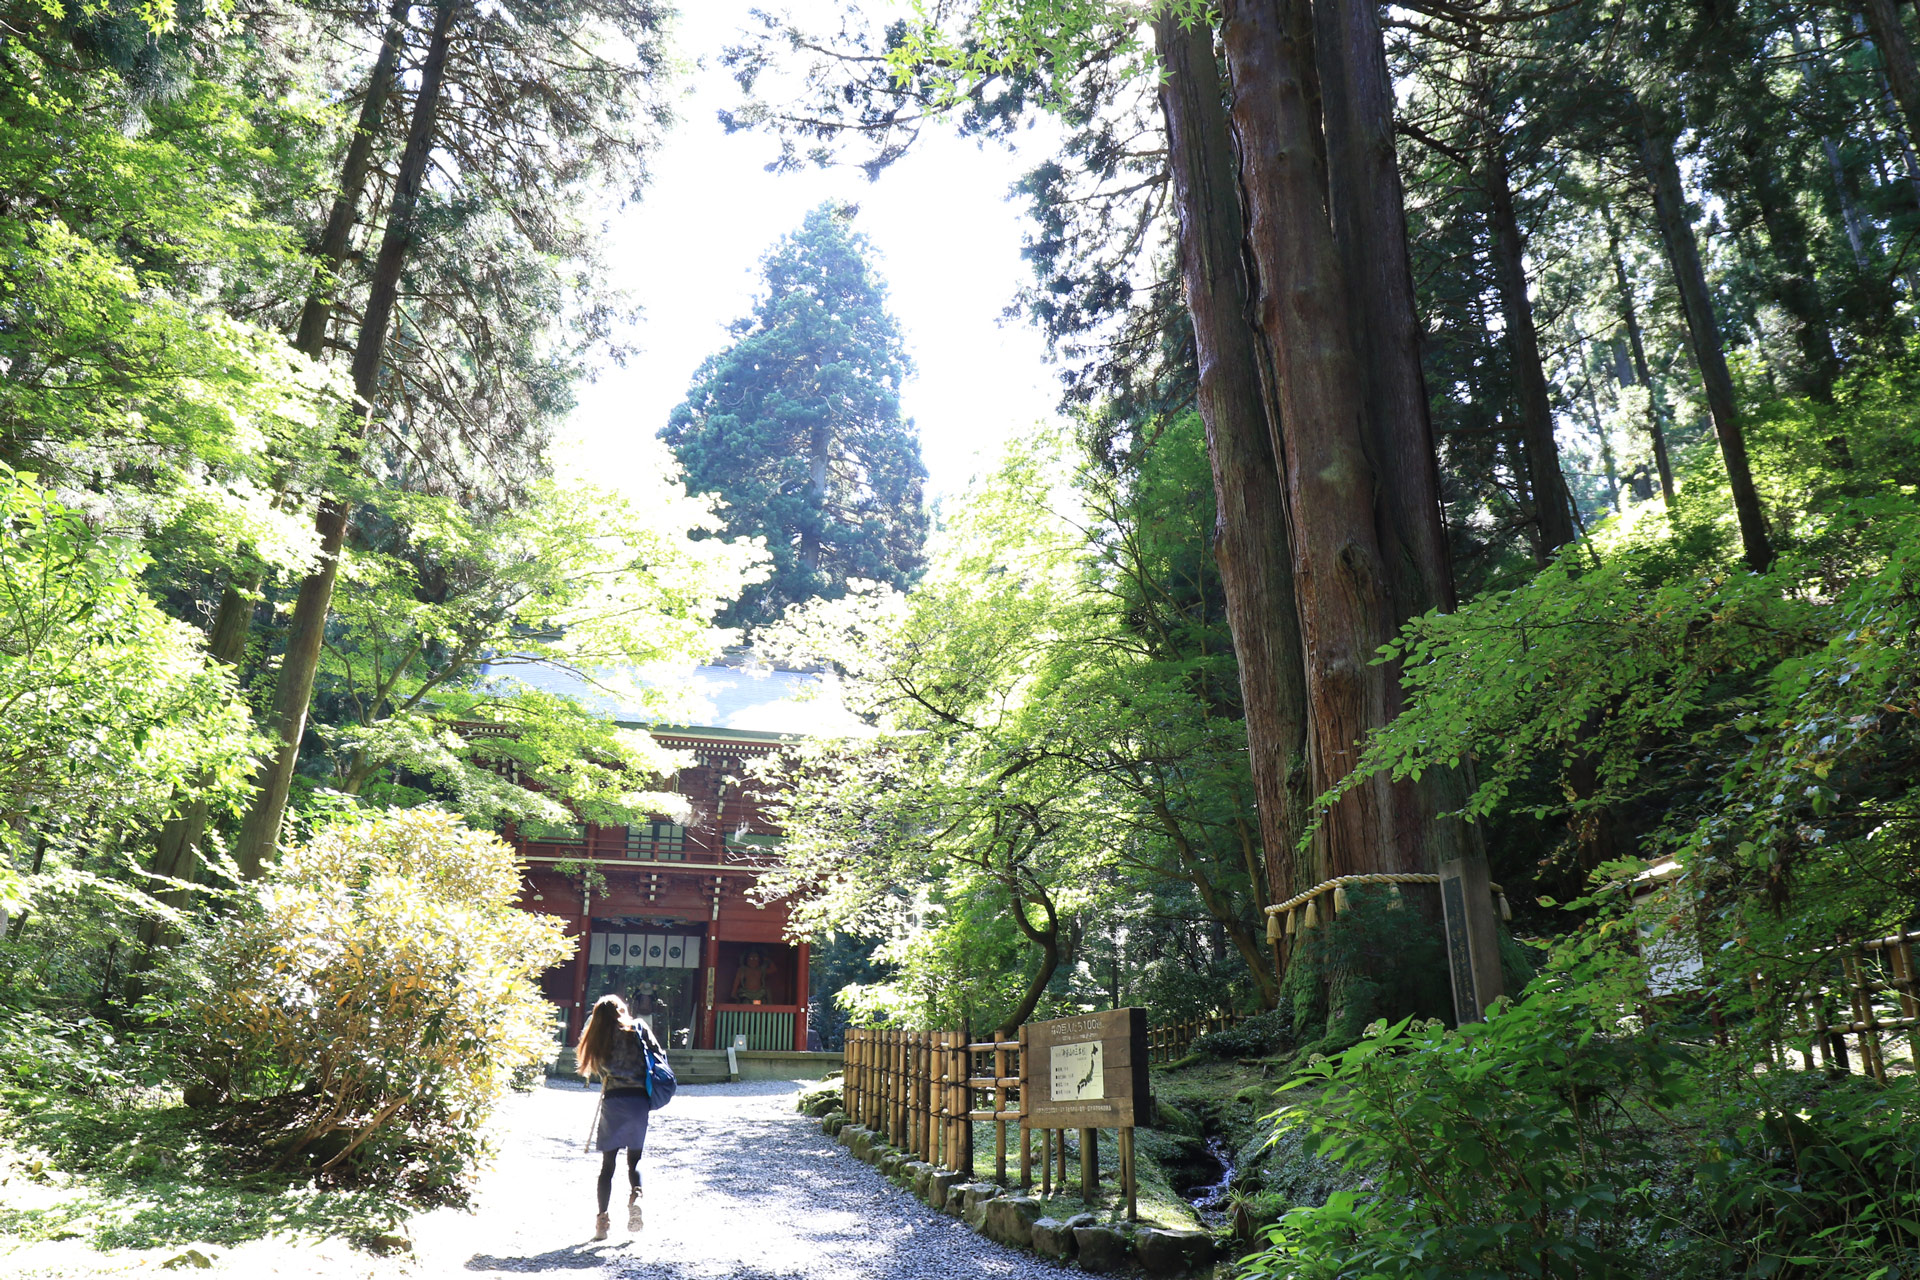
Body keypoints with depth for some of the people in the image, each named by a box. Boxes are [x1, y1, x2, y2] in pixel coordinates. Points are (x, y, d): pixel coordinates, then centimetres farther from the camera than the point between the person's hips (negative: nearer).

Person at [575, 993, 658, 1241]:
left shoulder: (597, 1039, 8)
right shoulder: (638, 1029, 4)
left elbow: (601, 1070, 4)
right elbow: (659, 1056, 1)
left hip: (612, 1102, 0)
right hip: (639, 1100, 0)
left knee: (607, 1164, 10)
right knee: (634, 1160, 12)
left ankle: (602, 1218, 7)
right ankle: (635, 1196, -15)